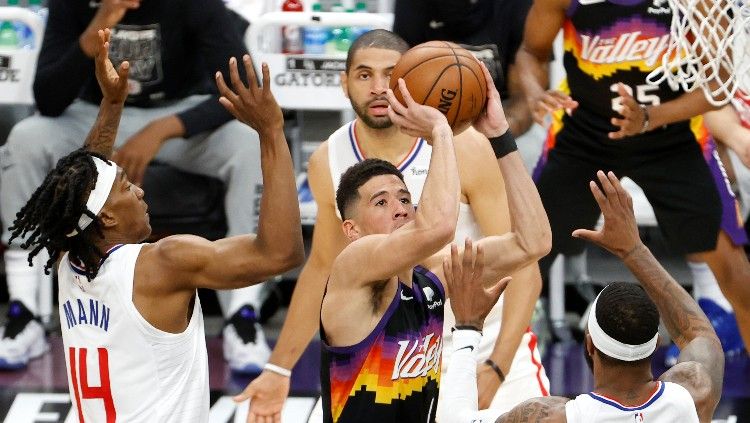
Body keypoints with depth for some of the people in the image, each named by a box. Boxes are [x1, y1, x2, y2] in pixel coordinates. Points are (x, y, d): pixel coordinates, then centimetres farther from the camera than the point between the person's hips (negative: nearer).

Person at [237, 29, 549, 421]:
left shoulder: (465, 148, -18)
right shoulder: (328, 163, -6)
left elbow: (522, 267, -18)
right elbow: (323, 266, 10)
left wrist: (494, 371, -29)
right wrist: (279, 368, 10)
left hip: (491, 352, -2)